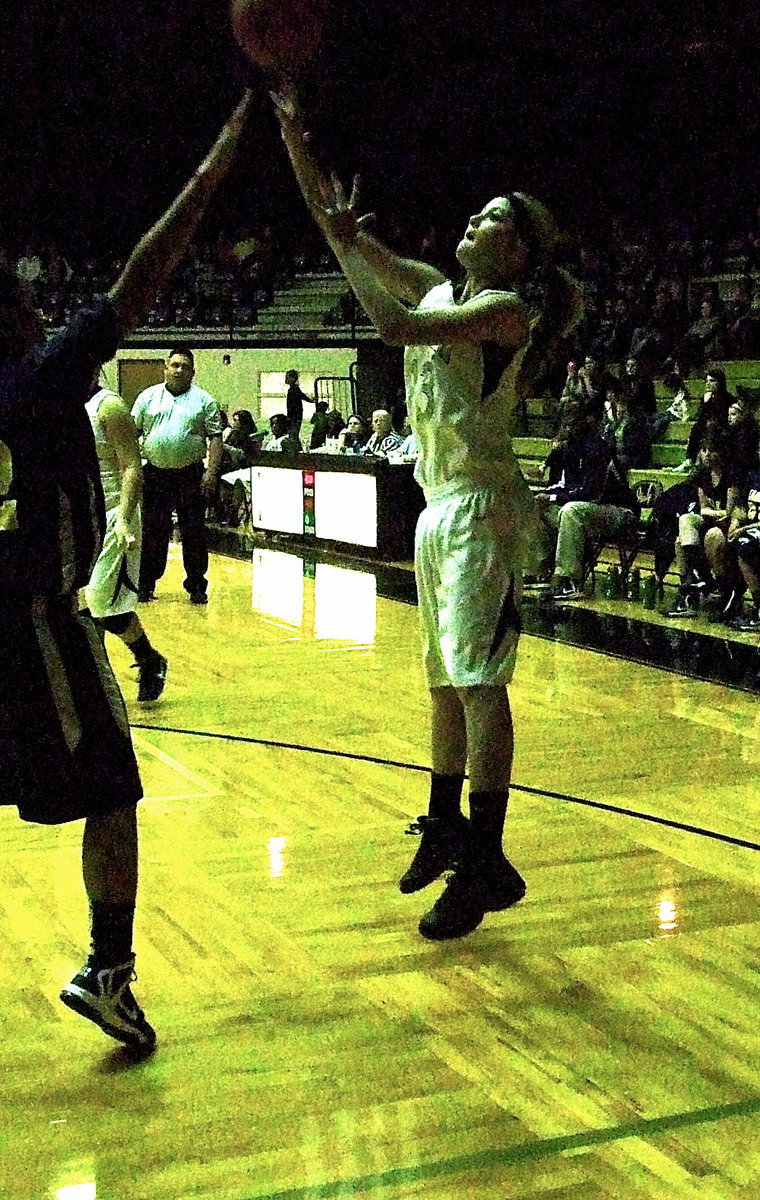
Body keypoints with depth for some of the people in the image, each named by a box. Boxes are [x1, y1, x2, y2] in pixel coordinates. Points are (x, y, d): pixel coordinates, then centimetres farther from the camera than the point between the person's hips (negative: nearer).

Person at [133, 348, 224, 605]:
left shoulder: (204, 401, 4)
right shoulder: (148, 397, 8)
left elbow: (215, 438, 1)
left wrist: (212, 473, -9)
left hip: (191, 476, -1)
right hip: (155, 475, 1)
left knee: (194, 535, 2)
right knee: (152, 533, 7)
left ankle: (196, 587, 11)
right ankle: (146, 584, 16)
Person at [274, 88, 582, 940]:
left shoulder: (508, 308, -11)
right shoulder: (438, 291, 12)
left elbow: (395, 325, -25)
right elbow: (333, 216, 12)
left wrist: (347, 242, -14)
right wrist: (293, 135, 5)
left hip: (482, 509, -9)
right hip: (439, 506, 9)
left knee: (479, 681, -10)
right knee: (445, 678, 16)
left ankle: (487, 863, -6)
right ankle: (445, 824, 29)